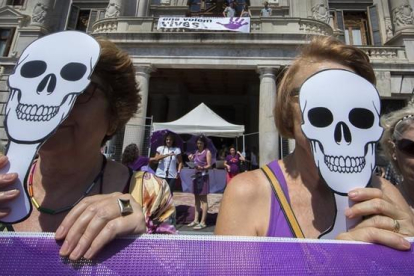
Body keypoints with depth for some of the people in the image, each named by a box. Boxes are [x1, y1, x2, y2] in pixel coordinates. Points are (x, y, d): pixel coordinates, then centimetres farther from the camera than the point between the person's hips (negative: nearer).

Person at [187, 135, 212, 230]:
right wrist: (191, 158, 2)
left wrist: (202, 168, -28)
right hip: (196, 175, 7)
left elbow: (209, 165, -11)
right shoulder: (196, 152, 15)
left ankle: (203, 222, -1)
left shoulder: (207, 152, -4)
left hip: (203, 176, -7)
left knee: (203, 199, -4)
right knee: (197, 198, 11)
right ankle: (196, 220, 18)